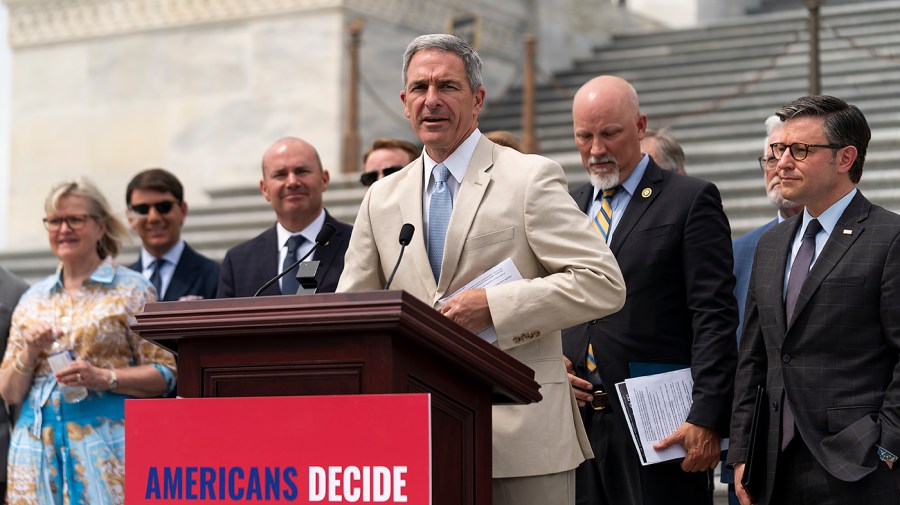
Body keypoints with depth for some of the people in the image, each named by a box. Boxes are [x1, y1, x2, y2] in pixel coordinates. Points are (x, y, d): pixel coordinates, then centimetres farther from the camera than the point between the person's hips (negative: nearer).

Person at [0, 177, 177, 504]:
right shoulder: (33, 299, 16)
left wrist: (103, 377, -15)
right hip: (38, 448, 4)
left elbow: (164, 375, -2)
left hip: (106, 443, -4)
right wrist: (29, 354, -4)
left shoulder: (131, 290, 4)